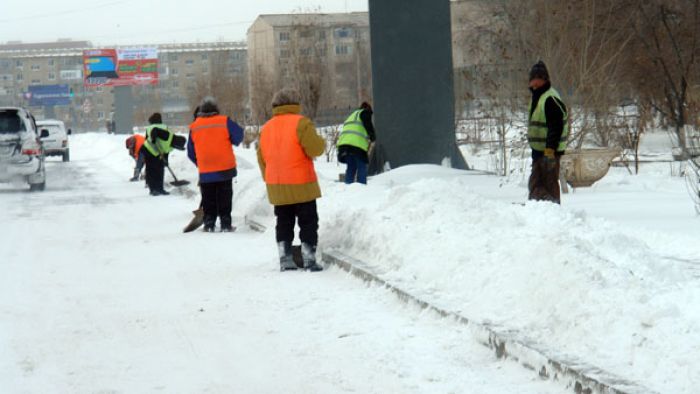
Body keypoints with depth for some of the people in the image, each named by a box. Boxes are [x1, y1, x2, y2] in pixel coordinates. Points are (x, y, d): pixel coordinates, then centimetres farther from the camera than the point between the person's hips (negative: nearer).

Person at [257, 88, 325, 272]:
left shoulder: (266, 127, 9)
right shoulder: (301, 123, -10)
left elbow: (261, 158, 15)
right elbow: (314, 149, -20)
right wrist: (321, 141, 3)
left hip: (276, 187, 5)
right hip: (301, 186, -5)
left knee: (284, 223, 14)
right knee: (308, 222, 3)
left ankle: (285, 259, 10)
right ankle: (309, 258, -1)